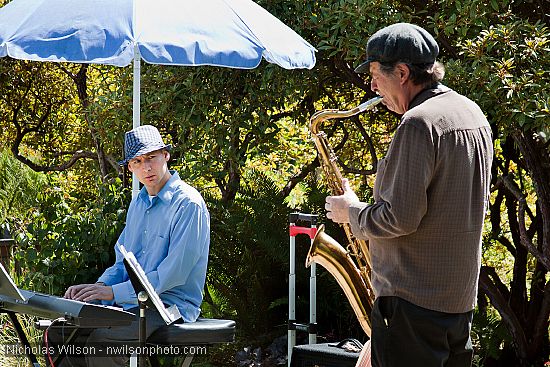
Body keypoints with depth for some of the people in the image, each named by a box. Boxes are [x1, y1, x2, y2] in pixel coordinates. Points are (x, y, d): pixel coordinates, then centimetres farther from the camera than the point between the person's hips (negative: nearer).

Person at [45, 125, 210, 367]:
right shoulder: (139, 202, 15)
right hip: (131, 302, 9)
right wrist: (99, 287, -1)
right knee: (59, 332, -5)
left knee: (100, 342, -31)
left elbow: (174, 274, -19)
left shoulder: (188, 204, -13)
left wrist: (114, 292, -18)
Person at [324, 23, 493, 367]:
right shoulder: (474, 114, 11)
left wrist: (352, 211, -5)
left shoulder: (419, 123, -19)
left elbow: (399, 217, -22)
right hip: (460, 297, 10)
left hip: (414, 301, -9)